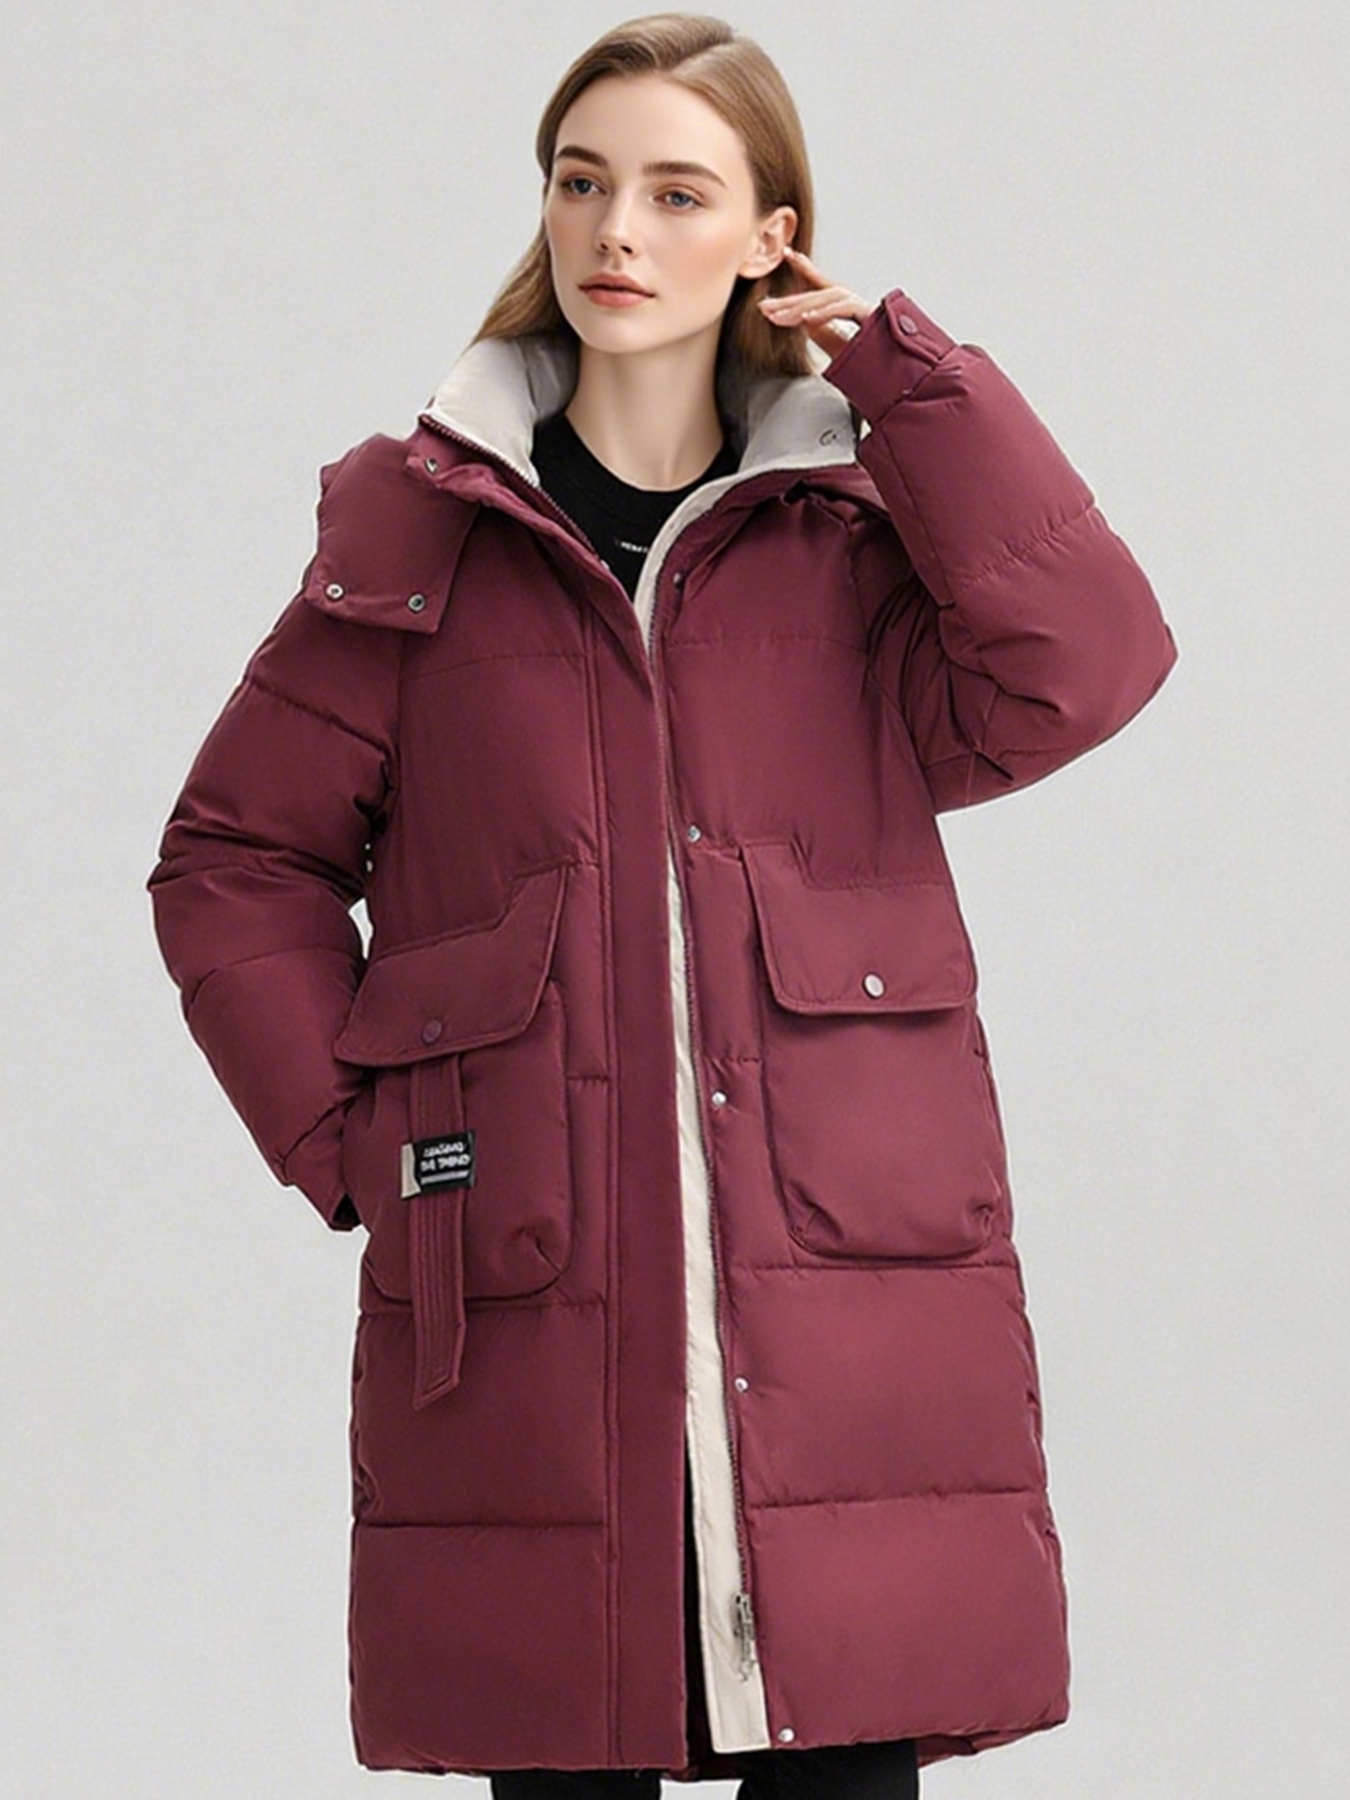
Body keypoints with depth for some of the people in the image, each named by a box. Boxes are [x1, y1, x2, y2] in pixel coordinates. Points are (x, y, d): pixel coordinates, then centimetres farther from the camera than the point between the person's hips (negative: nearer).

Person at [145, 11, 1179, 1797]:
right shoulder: (419, 526, 9)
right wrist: (353, 1144, -1)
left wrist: (902, 367, -2)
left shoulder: (861, 519, 11)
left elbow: (1076, 674, -9)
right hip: (525, 1316, 0)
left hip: (844, 1301, 1)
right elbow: (239, 861, 11)